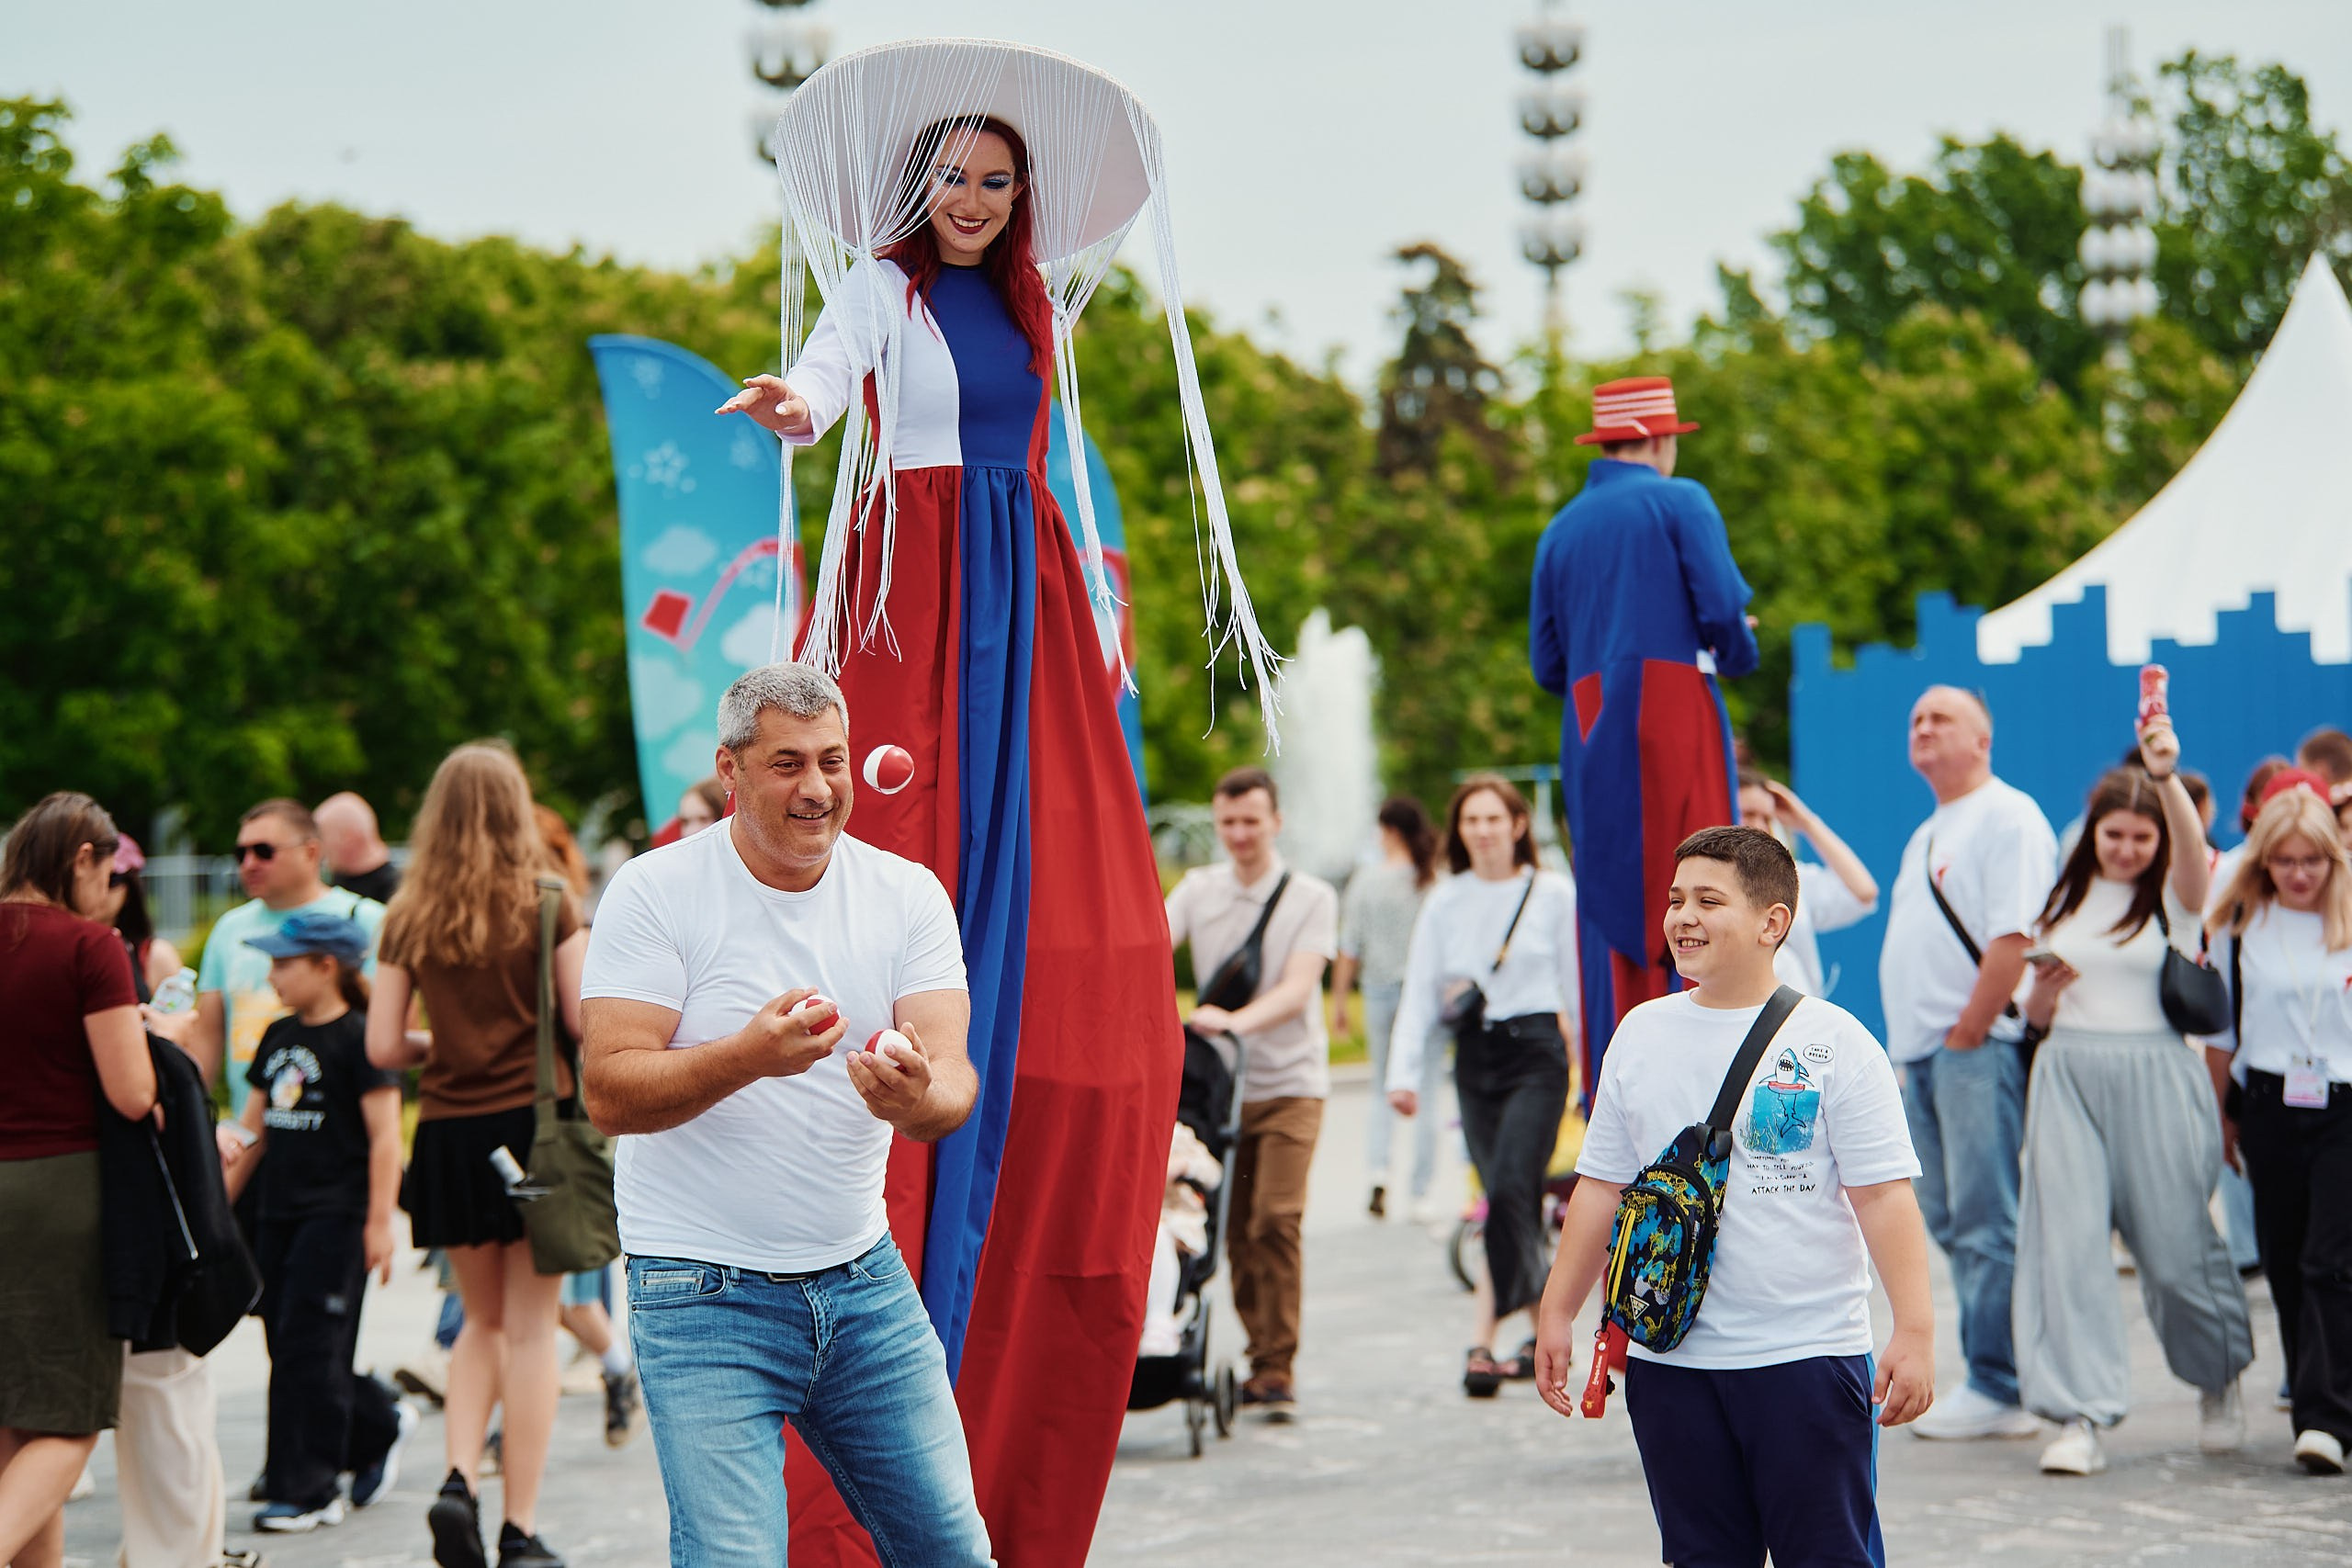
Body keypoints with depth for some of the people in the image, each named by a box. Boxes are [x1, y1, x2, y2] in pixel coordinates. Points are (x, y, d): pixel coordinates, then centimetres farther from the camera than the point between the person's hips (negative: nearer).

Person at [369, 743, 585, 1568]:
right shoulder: (544, 903, -5)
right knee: (529, 1329, 3)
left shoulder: (408, 919, 2)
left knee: (483, 1321, 19)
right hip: (532, 1121, -2)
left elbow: (383, 1046, 0)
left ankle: (458, 1477, -1)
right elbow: (586, 1021, -7)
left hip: (449, 1131, 3)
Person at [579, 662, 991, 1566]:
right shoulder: (655, 892, -8)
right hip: (704, 1292, -4)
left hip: (865, 1283, 4)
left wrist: (920, 1098, -33)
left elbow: (953, 1074, -8)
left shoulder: (908, 895, 2)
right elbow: (610, 1094, -15)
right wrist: (747, 1056, -32)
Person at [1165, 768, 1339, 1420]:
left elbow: (1296, 989, -15)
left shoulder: (1311, 897, -2)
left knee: (1275, 1220, -14)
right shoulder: (1198, 889, 8)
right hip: (1216, 1081, 3)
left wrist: (1236, 1021, -33)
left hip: (1288, 1082, -3)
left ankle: (1278, 1371, -10)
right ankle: (1260, 1357, 19)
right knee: (1234, 1228, 4)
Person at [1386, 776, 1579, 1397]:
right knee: (1510, 1199, 6)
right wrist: (1403, 1072, -4)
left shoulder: (1554, 893, 1)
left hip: (1536, 1050, -3)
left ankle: (1482, 1340, -14)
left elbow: (1580, 983, 5)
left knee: (1509, 1190, -16)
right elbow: (1419, 992, 5)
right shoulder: (1445, 903, 8)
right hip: (1473, 1057, 4)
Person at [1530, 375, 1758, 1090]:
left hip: (1590, 729, 5)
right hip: (1674, 715, -5)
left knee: (1609, 902, 5)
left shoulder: (1561, 528, 18)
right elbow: (1723, 609, -8)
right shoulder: (1680, 501, 2)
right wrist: (1737, 654, 12)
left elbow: (1547, 666, 16)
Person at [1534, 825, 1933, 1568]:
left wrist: (1915, 1331, -14)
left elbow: (1883, 1196, -7)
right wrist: (1557, 1314, 14)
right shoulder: (1642, 1034, 9)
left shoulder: (1832, 1041, -5)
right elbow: (1602, 1186, 16)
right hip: (1668, 1359, 4)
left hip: (1807, 1353, -4)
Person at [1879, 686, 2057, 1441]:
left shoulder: (2008, 818, -7)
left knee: (1986, 1224, -9)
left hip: (1976, 1049, -10)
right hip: (1923, 1053, 10)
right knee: (1950, 1222, 8)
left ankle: (1997, 1391, -8)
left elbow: (2014, 938, -16)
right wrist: (1910, 1047, 14)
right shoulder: (1928, 835, 23)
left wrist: (1965, 1034, -17)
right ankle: (1988, 1376, 12)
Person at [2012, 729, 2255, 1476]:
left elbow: (2193, 845, -22)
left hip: (2156, 1080, -3)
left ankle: (2220, 1381, 29)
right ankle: (2079, 1415, -10)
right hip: (2069, 1077, 3)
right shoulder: (2065, 903, 12)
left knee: (2176, 1247, 0)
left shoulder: (2175, 897, 3)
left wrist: (2166, 774, -39)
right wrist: (2045, 990, -8)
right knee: (2068, 1238, -10)